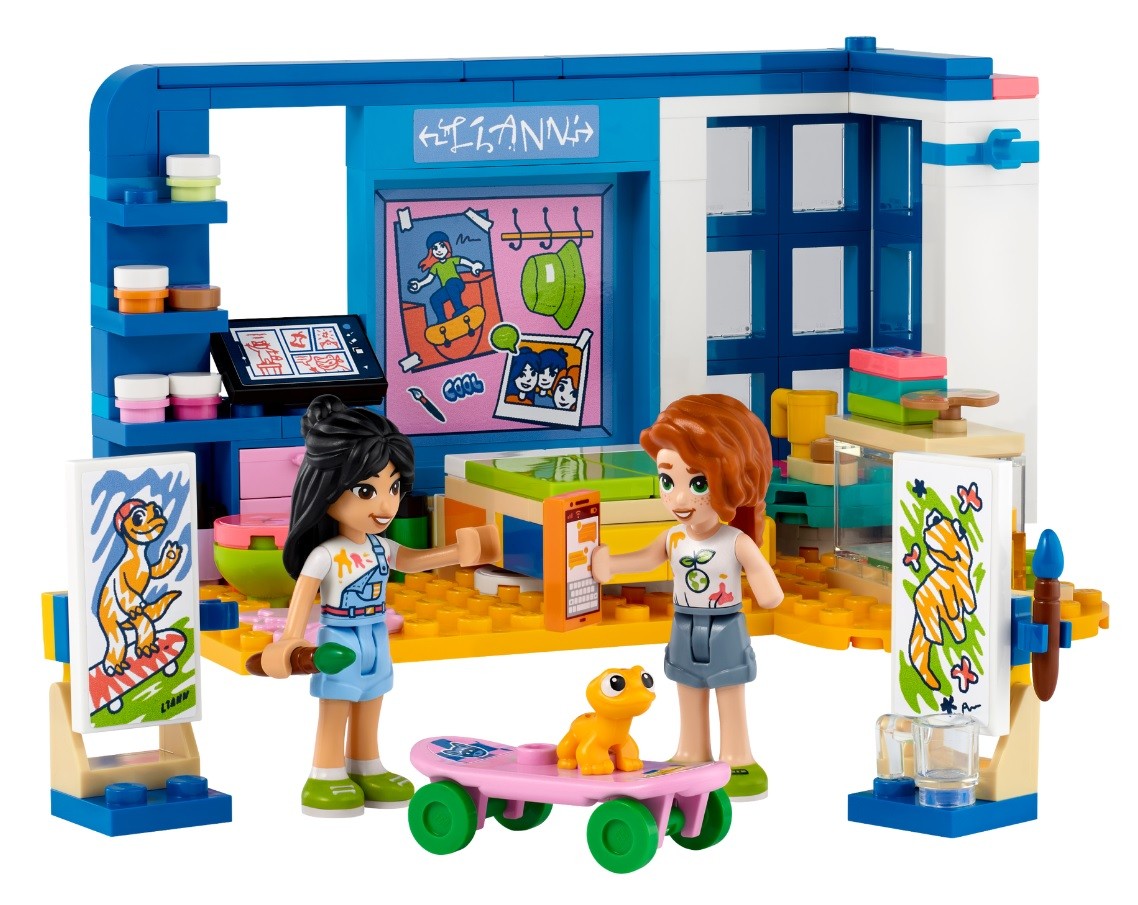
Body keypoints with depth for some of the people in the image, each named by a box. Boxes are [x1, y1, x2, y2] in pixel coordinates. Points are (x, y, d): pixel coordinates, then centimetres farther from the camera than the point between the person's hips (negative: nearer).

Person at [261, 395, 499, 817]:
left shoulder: (379, 547, 1)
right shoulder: (324, 555, -21)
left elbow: (409, 560, 16)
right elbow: (303, 592, -25)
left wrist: (456, 554, 9)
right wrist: (291, 639, -34)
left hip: (375, 643, 7)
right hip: (341, 644, -7)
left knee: (368, 712, 16)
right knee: (334, 714, 0)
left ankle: (365, 770, 27)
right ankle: (326, 780, 6)